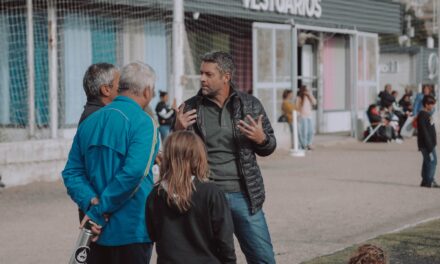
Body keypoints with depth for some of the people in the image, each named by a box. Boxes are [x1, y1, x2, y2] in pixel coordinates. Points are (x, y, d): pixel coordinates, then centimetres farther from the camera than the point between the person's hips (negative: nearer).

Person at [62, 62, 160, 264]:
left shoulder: (89, 122, 8)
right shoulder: (142, 122, -12)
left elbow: (72, 172, 4)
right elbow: (133, 173, -24)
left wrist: (91, 203, -8)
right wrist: (100, 211, -17)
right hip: (132, 231, -6)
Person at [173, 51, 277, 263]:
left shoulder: (250, 104, 3)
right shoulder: (190, 108, 1)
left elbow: (269, 147, 11)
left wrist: (261, 139, -11)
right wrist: (178, 131, -12)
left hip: (244, 195, 0)